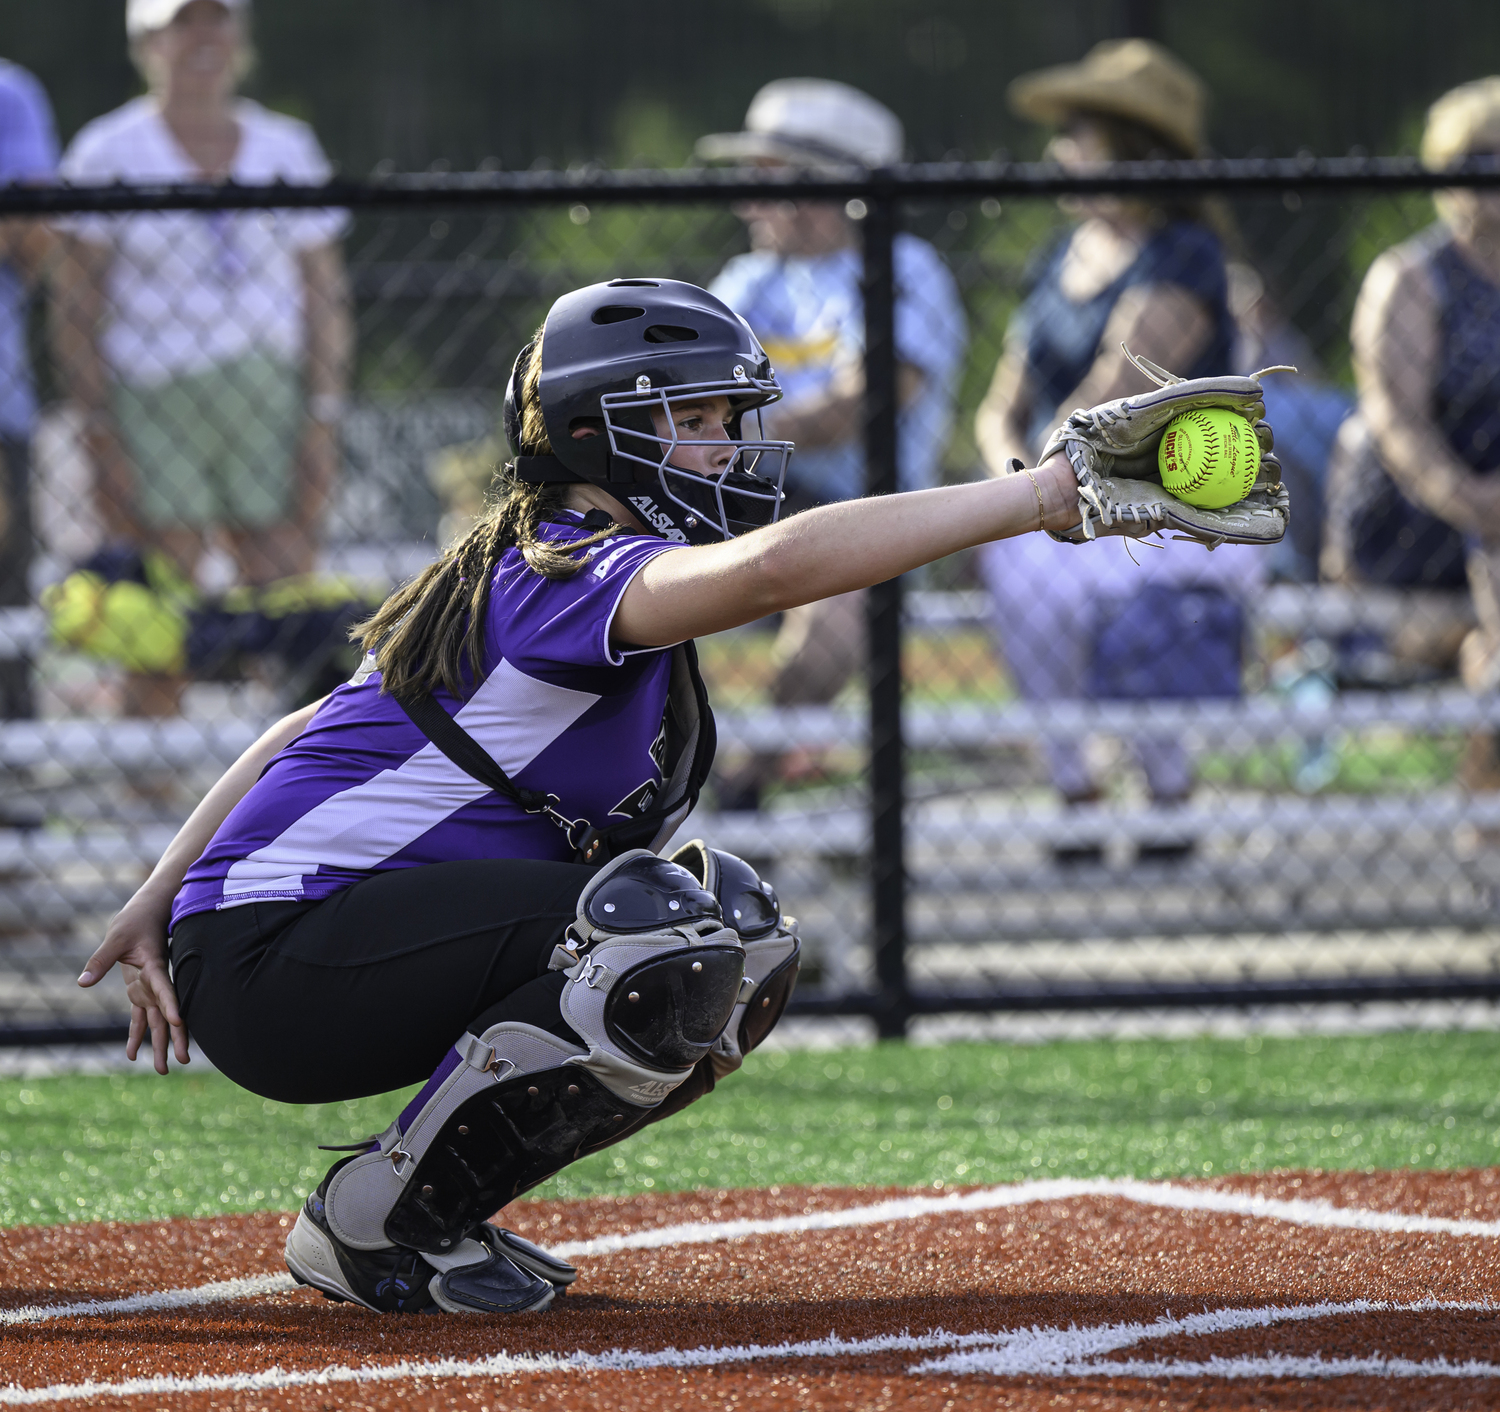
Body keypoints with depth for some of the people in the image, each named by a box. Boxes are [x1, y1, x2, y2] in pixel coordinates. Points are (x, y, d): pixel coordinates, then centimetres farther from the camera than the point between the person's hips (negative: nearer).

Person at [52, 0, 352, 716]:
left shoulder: (286, 146, 9)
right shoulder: (108, 153, 1)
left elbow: (325, 294, 12)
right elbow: (77, 307, 0)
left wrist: (323, 419, 3)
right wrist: (100, 435, -8)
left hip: (270, 398, 3)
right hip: (153, 401, -2)